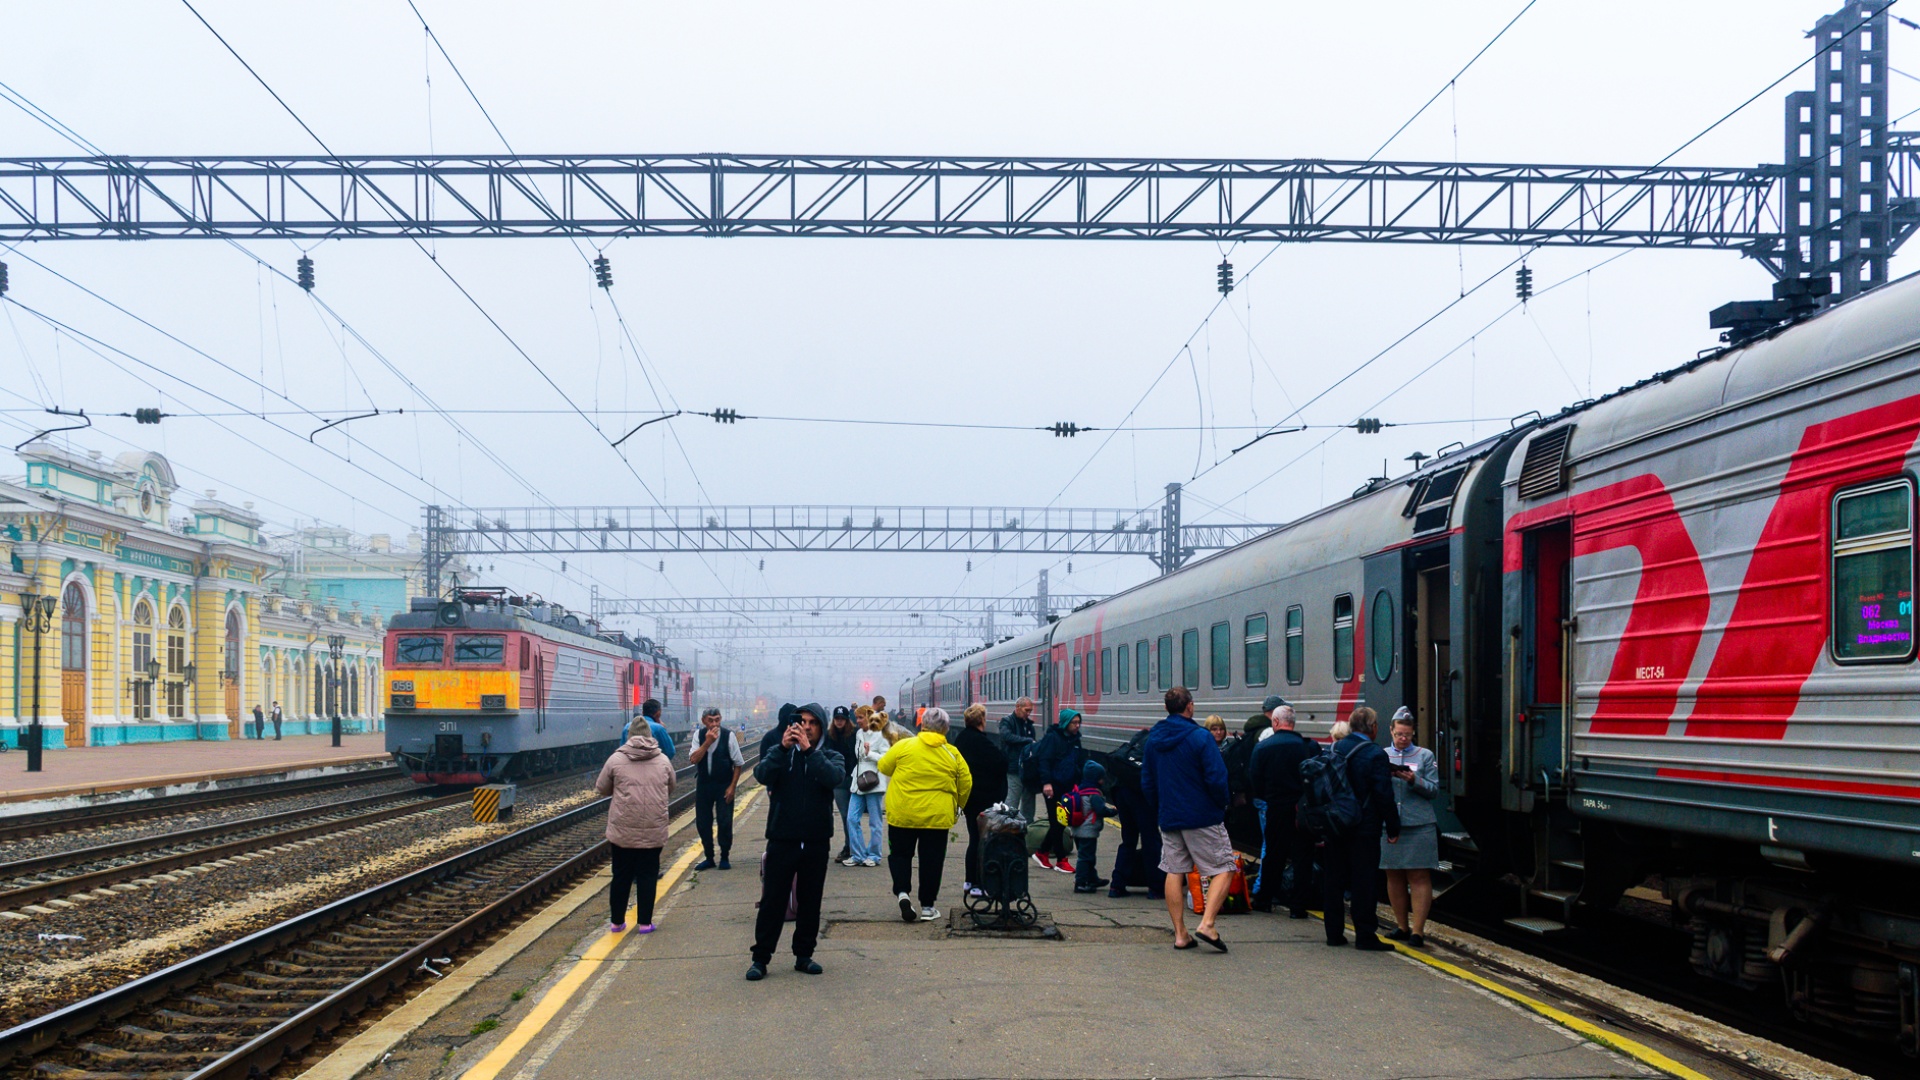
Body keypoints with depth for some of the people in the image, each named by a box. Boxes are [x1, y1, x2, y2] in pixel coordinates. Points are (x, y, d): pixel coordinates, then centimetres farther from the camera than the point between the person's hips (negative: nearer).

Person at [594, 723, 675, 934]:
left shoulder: (616, 760, -2)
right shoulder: (663, 761, 5)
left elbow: (602, 788, 6)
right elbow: (671, 789, 17)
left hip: (623, 832, -1)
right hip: (654, 832, 1)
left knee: (621, 877, 10)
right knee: (647, 877, 8)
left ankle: (617, 922, 17)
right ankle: (645, 922, 9)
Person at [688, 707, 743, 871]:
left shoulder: (729, 736, -11)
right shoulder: (699, 736, -4)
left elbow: (738, 764, -5)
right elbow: (694, 759, -15)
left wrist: (732, 787, -9)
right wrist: (708, 742, -24)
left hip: (724, 786, -3)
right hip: (703, 785, 3)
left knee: (725, 823, -2)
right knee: (702, 822, 7)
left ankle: (724, 858, 15)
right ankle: (709, 858, 21)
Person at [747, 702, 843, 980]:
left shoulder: (830, 757, 5)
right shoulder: (780, 753, 5)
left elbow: (833, 777, -18)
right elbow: (762, 775, -14)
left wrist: (808, 749, -22)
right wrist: (783, 747, -24)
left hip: (816, 842, 1)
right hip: (782, 840, -1)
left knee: (810, 902, 10)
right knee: (772, 902, 0)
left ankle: (804, 955, 21)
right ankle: (760, 958, 6)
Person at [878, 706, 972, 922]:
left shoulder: (903, 746, -5)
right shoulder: (952, 754, 0)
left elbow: (884, 768, 6)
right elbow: (966, 785, 5)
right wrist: (956, 806, 22)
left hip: (902, 813, -1)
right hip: (936, 815, 1)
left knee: (900, 853, 14)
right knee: (931, 859, 10)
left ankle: (902, 891, -7)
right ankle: (927, 906, 12)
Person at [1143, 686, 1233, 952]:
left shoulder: (1153, 739, 6)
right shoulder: (1199, 737, -13)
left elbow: (1147, 781, 13)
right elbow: (1217, 778, -17)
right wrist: (1221, 805, 0)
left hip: (1168, 817, 6)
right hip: (1203, 817, -6)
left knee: (1174, 872, 10)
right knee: (1223, 869, 2)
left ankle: (1180, 933, 9)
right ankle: (1207, 923, -12)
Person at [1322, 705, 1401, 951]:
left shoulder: (1331, 751, 5)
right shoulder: (1375, 755, -12)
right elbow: (1384, 795, -13)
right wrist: (1393, 828, -5)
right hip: (1364, 828, -5)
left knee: (1333, 880, 11)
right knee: (1363, 882, -1)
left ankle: (1334, 932, 16)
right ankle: (1365, 935, 0)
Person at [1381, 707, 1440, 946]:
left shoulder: (1425, 756, 7)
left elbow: (1434, 790, 2)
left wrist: (1414, 780, -15)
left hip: (1419, 825, -2)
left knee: (1419, 877, -5)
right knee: (1394, 877, 6)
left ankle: (1418, 930, -4)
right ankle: (1402, 926, 17)